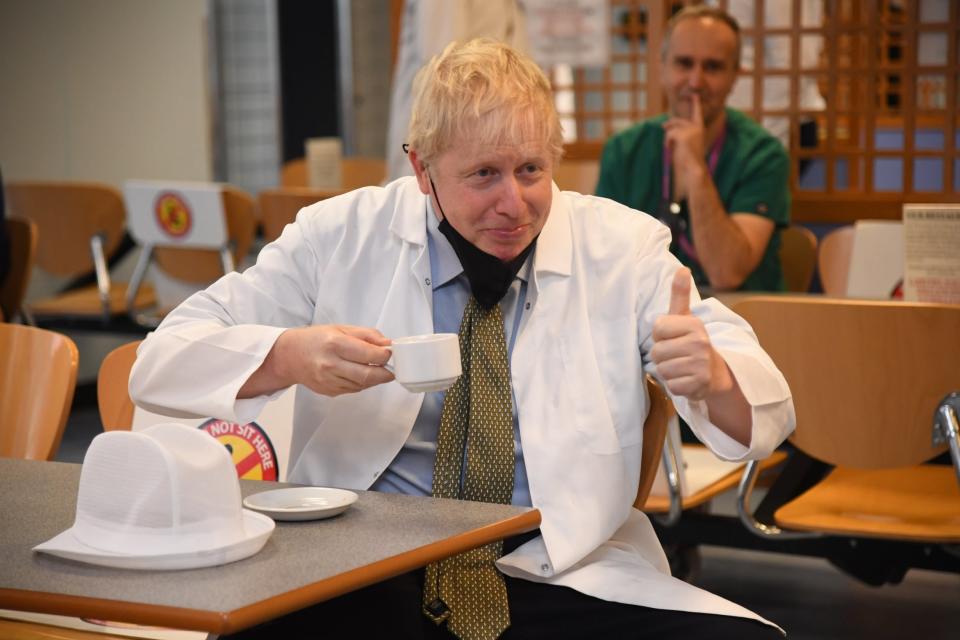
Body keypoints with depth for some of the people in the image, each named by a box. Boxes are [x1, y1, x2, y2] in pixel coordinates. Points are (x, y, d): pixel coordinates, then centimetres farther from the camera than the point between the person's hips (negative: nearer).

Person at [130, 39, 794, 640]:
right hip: (365, 575, 0)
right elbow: (160, 364, 2)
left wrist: (714, 376, -20)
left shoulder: (623, 247, 7)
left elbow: (771, 410, 5)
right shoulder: (341, 237, 5)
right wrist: (288, 356, -19)